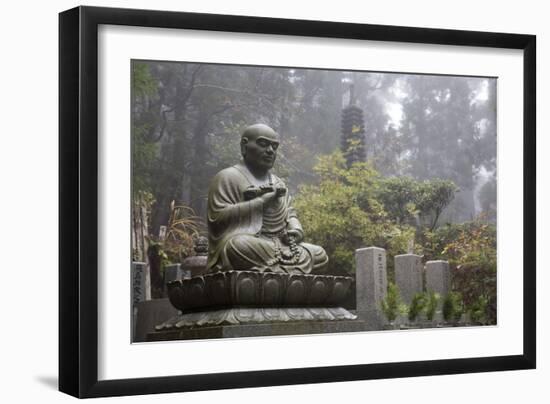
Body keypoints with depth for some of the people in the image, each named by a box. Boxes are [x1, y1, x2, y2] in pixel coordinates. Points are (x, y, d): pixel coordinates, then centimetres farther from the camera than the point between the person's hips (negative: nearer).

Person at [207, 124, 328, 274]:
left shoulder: (277, 182, 23)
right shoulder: (228, 177, 0)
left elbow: (290, 213, 25)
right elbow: (219, 217, -11)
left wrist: (296, 228, 0)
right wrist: (263, 200, -11)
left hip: (279, 245, 7)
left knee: (319, 255, -5)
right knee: (240, 246, -39)